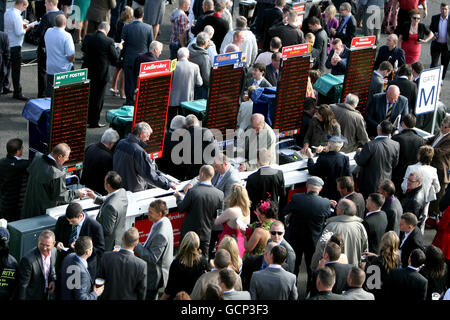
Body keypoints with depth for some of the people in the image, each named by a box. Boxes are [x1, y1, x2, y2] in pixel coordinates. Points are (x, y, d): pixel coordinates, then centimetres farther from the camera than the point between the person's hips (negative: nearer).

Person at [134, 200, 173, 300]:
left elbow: (152, 258, -27)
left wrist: (136, 246, -24)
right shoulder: (165, 221, -2)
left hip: (154, 276, -10)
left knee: (148, 297, 3)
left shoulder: (160, 234, -33)